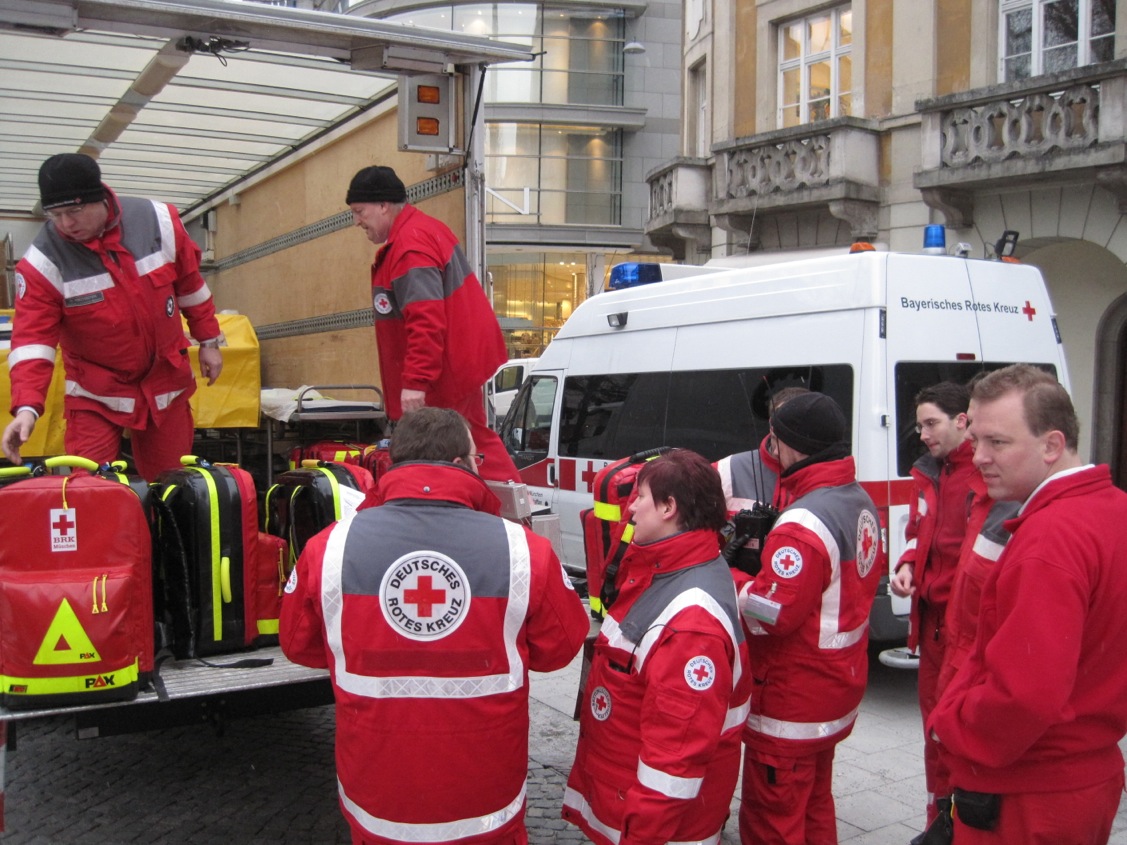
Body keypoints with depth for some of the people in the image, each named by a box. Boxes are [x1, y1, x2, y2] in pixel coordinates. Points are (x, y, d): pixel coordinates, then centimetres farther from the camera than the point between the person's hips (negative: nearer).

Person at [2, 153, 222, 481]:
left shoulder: (160, 221, -12)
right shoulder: (42, 261, -17)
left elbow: (189, 284, 3)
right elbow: (32, 337, -20)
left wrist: (209, 341, 9)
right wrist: (27, 406, -31)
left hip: (166, 382, 2)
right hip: (96, 394, -2)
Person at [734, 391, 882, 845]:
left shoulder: (804, 522, -26)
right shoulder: (860, 502, 4)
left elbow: (771, 615, -28)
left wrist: (726, 577, -13)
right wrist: (770, 547, 3)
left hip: (791, 707, -9)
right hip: (836, 691, 10)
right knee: (814, 807, 25)